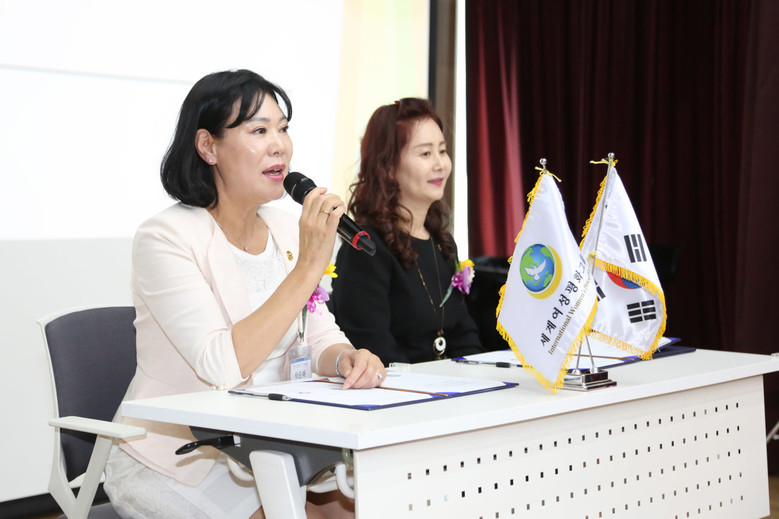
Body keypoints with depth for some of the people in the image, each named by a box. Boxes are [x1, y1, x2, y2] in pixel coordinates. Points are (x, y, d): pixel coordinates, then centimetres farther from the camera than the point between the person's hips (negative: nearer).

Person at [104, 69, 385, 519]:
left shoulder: (284, 230, 7)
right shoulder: (166, 238, -17)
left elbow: (319, 338, 5)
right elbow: (222, 366, -27)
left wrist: (349, 358, -19)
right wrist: (308, 267, -28)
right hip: (174, 464, -6)